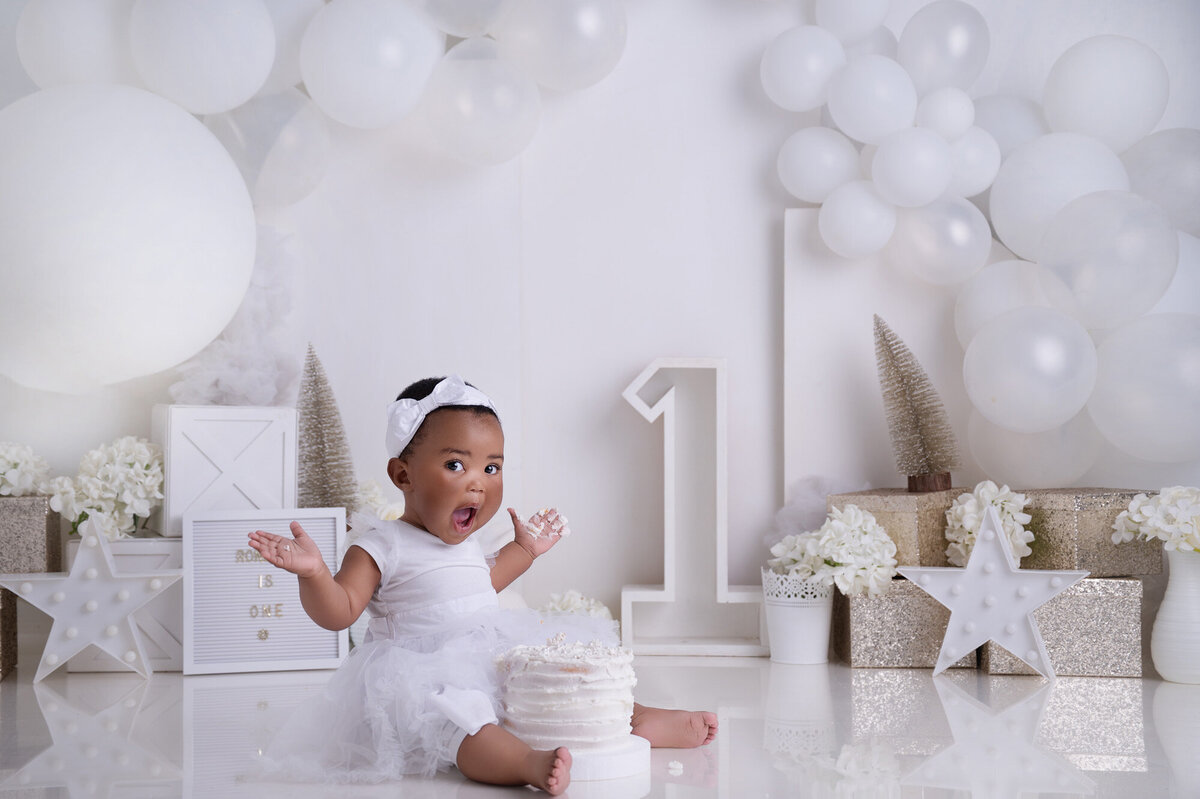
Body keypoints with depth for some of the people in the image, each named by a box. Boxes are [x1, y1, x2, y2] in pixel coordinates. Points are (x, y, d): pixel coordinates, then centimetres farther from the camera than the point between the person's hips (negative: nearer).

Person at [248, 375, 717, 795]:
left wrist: (523, 550, 42)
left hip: (499, 662, 10)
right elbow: (338, 613, -13)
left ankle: (637, 719, 11)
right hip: (430, 677, -10)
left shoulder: (462, 544, 17)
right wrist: (313, 573, -32)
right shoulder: (382, 547, -7)